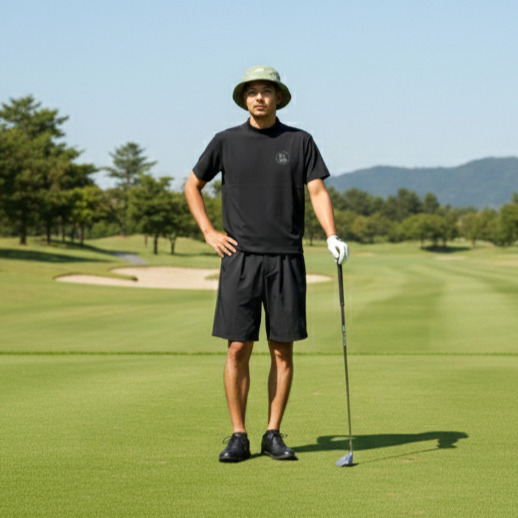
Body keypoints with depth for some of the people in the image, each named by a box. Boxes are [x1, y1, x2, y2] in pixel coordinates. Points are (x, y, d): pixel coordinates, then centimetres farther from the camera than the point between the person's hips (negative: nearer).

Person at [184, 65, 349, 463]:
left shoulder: (299, 141, 5)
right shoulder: (226, 142, 6)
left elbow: (318, 191, -2)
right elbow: (192, 185, 16)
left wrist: (333, 236, -18)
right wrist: (209, 232, 5)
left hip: (286, 259, 0)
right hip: (240, 258, 0)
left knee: (283, 350, 2)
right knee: (238, 348, -2)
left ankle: (273, 434, 11)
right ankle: (239, 437, 6)